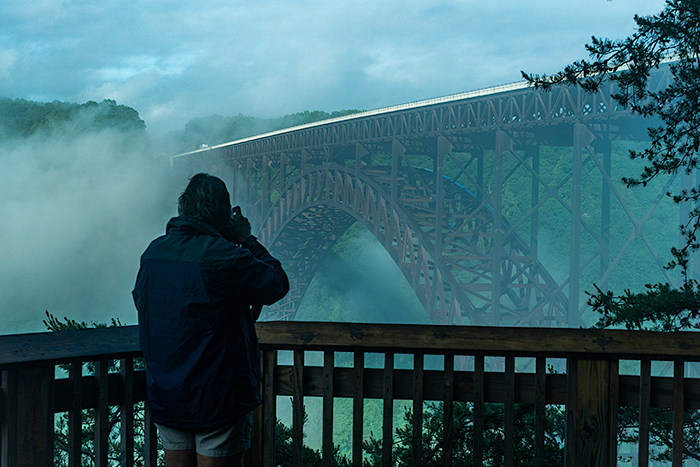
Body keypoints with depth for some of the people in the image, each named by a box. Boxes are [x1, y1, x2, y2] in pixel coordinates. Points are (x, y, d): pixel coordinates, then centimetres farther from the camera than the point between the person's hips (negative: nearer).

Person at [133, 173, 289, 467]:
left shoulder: (153, 252, 1)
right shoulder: (222, 256, -20)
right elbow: (277, 284, -9)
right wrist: (246, 240, 1)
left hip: (164, 396, 6)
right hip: (218, 398, -6)